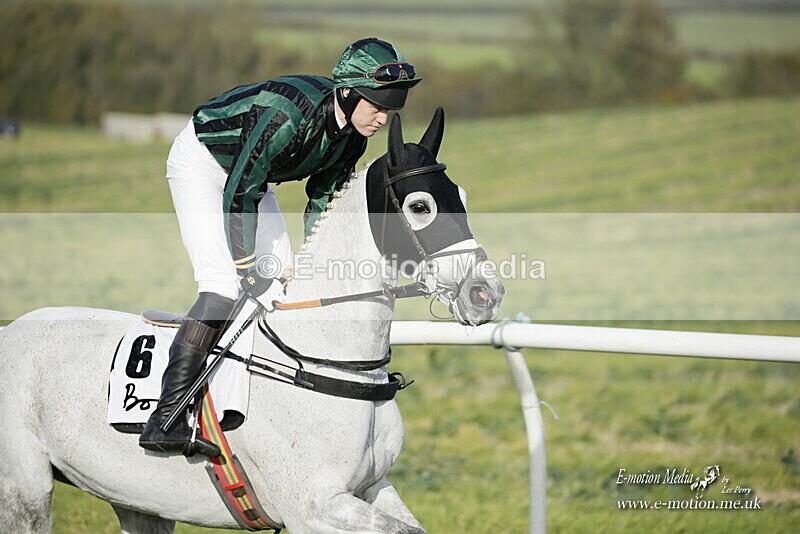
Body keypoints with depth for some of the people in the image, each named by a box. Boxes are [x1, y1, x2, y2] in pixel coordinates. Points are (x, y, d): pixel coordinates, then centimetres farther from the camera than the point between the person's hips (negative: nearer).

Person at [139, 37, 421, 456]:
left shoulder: (352, 136, -11)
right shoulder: (290, 112, -36)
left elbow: (322, 202, 1)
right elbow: (239, 195, -32)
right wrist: (251, 272, -31)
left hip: (250, 174, 9)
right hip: (201, 161, -9)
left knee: (283, 284, 2)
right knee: (225, 284, -22)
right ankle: (165, 418, -27)